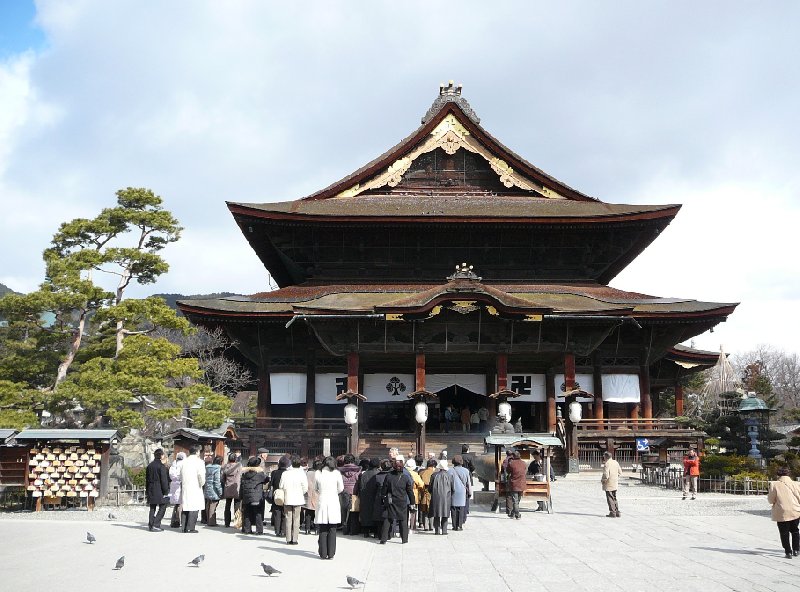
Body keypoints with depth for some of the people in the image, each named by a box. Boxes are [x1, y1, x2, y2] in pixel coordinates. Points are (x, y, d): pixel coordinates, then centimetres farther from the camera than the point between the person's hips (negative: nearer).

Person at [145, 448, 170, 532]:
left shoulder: (149, 466, 10)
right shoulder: (161, 466, -12)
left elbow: (147, 479, 15)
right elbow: (164, 480, -14)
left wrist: (148, 490, 21)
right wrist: (166, 491, -8)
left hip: (151, 490, 7)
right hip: (160, 490, -7)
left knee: (152, 508, 14)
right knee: (162, 507, -1)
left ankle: (150, 525, 13)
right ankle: (155, 525, -8)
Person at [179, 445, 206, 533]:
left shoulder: (184, 462, 9)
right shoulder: (199, 462, -8)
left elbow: (181, 475, 9)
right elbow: (201, 476, -14)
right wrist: (201, 484, 3)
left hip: (185, 488, 6)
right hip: (195, 488, -5)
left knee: (185, 508, 10)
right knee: (194, 508, -2)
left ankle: (185, 527, 12)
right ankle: (190, 528, -4)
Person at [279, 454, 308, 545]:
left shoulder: (285, 473, -6)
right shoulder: (301, 473, -10)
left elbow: (281, 486, -1)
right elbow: (305, 488, -8)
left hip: (287, 499, 1)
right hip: (298, 499, -1)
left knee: (288, 519, 8)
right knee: (296, 519, 6)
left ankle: (288, 539, 10)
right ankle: (295, 539, 5)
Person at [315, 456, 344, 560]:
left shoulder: (318, 474, -2)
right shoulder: (336, 473, -5)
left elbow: (315, 488, 9)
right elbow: (341, 489, 4)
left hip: (322, 502, 1)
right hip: (333, 502, -1)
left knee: (323, 531, 7)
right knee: (332, 530, 6)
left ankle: (323, 554, 8)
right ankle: (331, 554, 7)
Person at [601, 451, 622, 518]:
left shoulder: (606, 464, -18)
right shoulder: (616, 462, 7)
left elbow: (606, 475, -24)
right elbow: (620, 473, 11)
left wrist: (602, 480, -6)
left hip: (608, 485, -8)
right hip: (615, 484, 8)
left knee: (610, 499, 1)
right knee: (614, 498, 18)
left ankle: (612, 513, 2)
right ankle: (617, 512, 20)